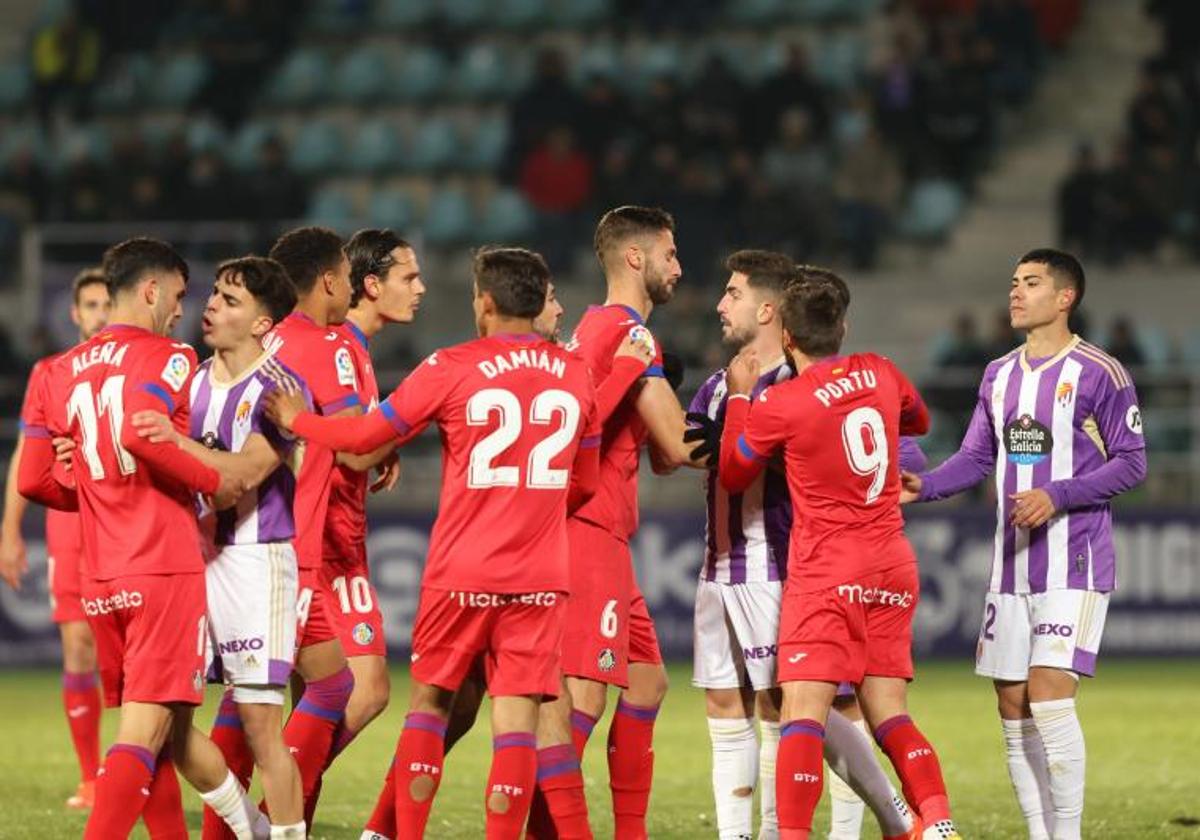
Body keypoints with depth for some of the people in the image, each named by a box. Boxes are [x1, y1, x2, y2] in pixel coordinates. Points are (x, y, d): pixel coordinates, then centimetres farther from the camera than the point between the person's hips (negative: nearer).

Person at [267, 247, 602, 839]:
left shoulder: (453, 368, -7)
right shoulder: (575, 375, 5)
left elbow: (365, 437, -1)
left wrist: (296, 419, 15)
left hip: (462, 571, -2)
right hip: (540, 578, 2)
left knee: (429, 700, 12)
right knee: (516, 713, 1)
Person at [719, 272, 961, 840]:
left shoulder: (778, 405, -11)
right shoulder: (880, 374, 4)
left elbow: (732, 477, 6)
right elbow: (918, 421, 27)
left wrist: (739, 397, 13)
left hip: (826, 574, -6)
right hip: (894, 565, 6)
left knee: (803, 708, -10)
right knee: (888, 713, 10)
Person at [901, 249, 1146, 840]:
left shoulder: (1099, 374, -7)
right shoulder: (999, 375, 13)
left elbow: (1131, 463, -8)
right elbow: (977, 457, 14)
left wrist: (1056, 496, -19)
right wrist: (925, 486, -5)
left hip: (1075, 567, -7)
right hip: (1011, 566, 7)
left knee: (1049, 698, -16)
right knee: (1013, 710, 5)